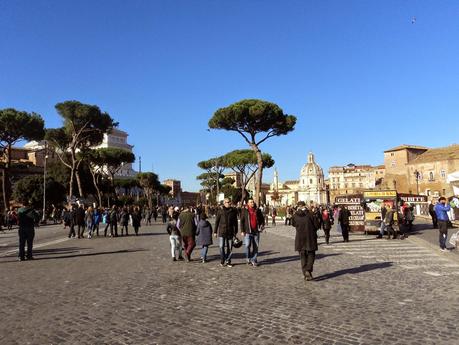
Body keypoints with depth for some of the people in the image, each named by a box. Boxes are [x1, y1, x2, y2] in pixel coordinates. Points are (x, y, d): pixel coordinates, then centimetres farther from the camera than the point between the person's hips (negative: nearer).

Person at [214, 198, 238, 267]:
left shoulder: (233, 211, 6)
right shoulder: (220, 211, -1)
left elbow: (235, 222, 12)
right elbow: (217, 221, 3)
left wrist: (235, 232, 11)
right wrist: (215, 231, 1)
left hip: (230, 231, 2)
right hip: (222, 231, -2)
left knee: (230, 247, 5)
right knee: (221, 246, -5)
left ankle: (228, 261, 17)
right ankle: (222, 261, 11)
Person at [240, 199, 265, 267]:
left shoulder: (257, 210, 9)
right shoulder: (245, 211, 1)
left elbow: (262, 218, 20)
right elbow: (242, 221, 0)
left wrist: (262, 225, 2)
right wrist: (242, 231, -6)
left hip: (256, 231, 3)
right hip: (248, 231, -3)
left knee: (255, 246, 5)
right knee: (247, 245, -12)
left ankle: (253, 260, 17)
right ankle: (248, 258, 11)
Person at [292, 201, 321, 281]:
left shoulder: (295, 216, -5)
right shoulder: (310, 214, -12)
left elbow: (293, 224, 13)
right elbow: (317, 225, -7)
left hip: (300, 239, 2)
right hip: (310, 238, -2)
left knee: (303, 256, 13)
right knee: (311, 255, 10)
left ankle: (305, 273, 10)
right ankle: (308, 270, -8)